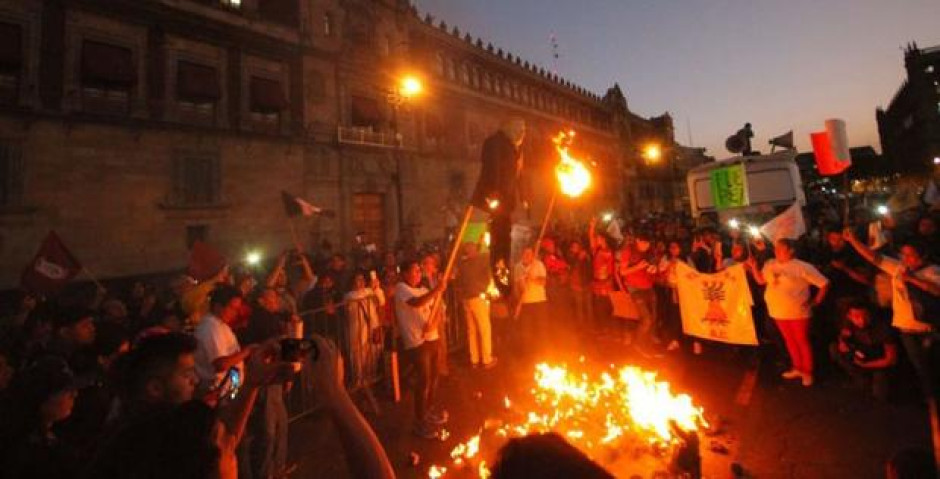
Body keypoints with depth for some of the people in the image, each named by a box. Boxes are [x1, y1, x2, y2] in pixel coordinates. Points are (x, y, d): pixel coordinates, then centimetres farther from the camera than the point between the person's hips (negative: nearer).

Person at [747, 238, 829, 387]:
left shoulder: (802, 267, -13)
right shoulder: (770, 264, 3)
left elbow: (824, 283, -9)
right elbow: (761, 280, 12)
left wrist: (816, 302, -8)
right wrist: (754, 267, -3)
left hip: (797, 312, -5)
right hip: (778, 311, 5)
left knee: (802, 341, 8)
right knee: (789, 340, 18)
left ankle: (807, 372, 23)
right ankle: (797, 367, 33)